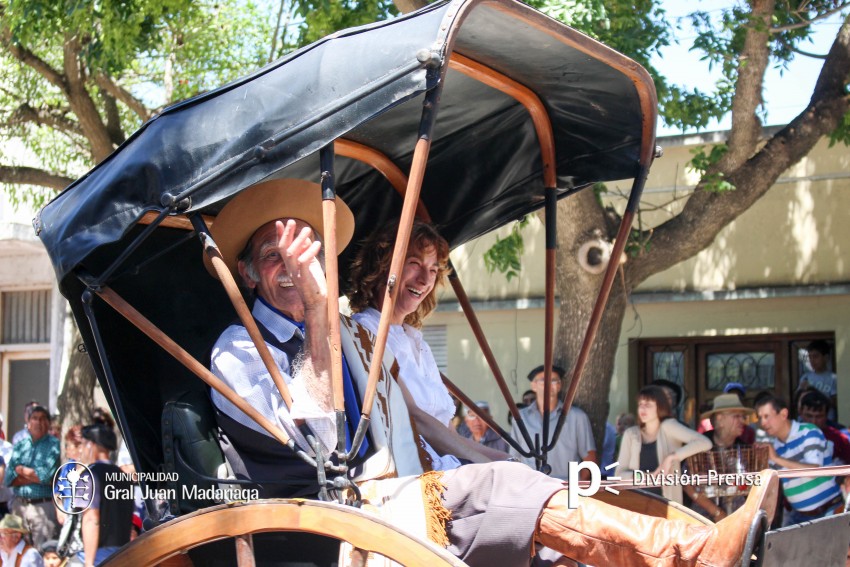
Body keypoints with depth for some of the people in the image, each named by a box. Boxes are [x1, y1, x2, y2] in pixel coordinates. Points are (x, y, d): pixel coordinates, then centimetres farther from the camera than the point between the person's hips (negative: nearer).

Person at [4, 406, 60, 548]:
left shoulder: (54, 445, 0)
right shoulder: (19, 445, 13)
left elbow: (47, 475, -12)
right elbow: (9, 478, 3)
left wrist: (21, 469, 0)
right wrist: (36, 476, -8)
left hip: (43, 505, -4)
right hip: (19, 504, 4)